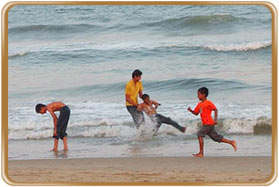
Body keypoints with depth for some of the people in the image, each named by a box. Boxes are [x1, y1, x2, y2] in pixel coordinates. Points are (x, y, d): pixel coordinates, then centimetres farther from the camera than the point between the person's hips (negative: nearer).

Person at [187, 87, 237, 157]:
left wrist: (215, 119, -23)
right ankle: (231, 142, 18)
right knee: (216, 137, 10)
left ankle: (201, 153, -14)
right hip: (205, 124, 9)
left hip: (209, 123, -9)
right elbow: (196, 113, 21)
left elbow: (215, 110, -14)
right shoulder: (199, 104, 16)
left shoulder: (208, 103, -9)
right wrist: (190, 110, 2)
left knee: (200, 134, -16)